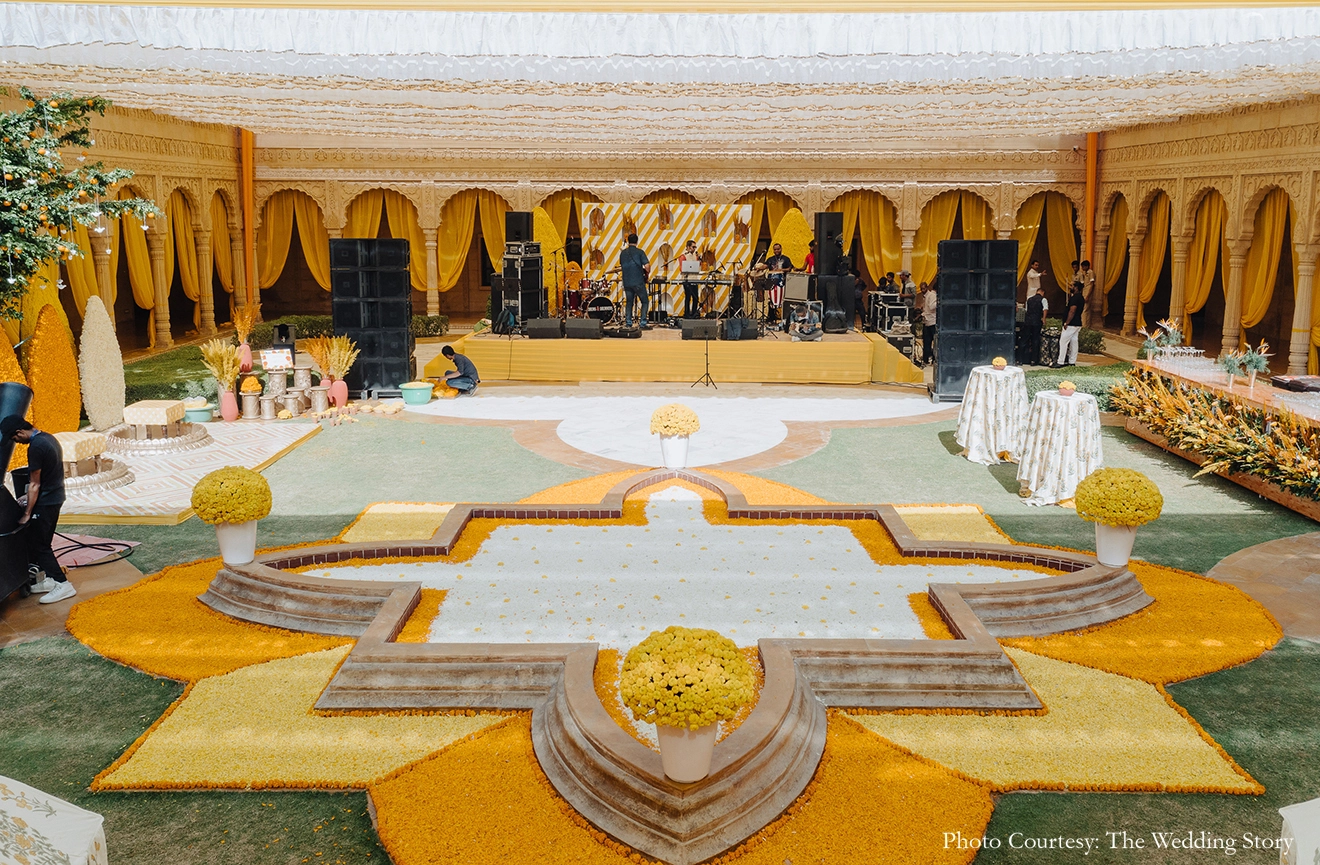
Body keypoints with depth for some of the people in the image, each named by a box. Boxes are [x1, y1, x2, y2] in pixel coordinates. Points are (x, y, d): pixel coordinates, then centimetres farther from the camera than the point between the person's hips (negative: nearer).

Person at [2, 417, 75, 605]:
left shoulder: (36, 447, -22)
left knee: (38, 545, -2)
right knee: (42, 543, 17)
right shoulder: (48, 438, 8)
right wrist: (29, 498, 19)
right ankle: (48, 579, 24)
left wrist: (27, 514, -13)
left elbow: (35, 484, -19)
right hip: (56, 497, 10)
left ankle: (63, 585, -2)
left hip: (45, 502, -10)